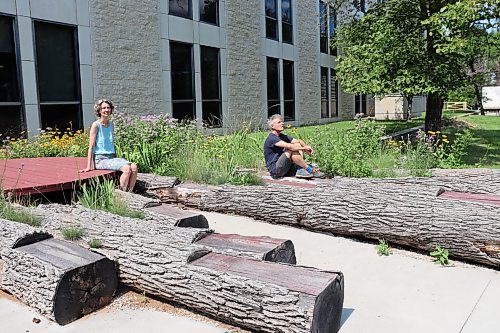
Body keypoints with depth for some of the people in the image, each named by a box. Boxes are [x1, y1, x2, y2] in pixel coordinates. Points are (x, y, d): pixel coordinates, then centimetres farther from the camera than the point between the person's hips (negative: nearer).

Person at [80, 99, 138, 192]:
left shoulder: (111, 124, 13)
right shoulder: (96, 125, -6)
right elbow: (91, 146, -9)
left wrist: (116, 159, 15)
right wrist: (89, 166, -12)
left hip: (112, 157, 6)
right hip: (100, 159, -6)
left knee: (134, 167, -20)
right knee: (127, 168, -28)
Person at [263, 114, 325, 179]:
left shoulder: (282, 136, 14)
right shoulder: (271, 138, -14)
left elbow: (298, 141, 6)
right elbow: (289, 146, -27)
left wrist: (306, 146, -14)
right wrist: (304, 148, -19)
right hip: (275, 170, -9)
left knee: (297, 145, 0)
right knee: (292, 150, -25)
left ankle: (300, 170, -17)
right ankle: (311, 170, -19)